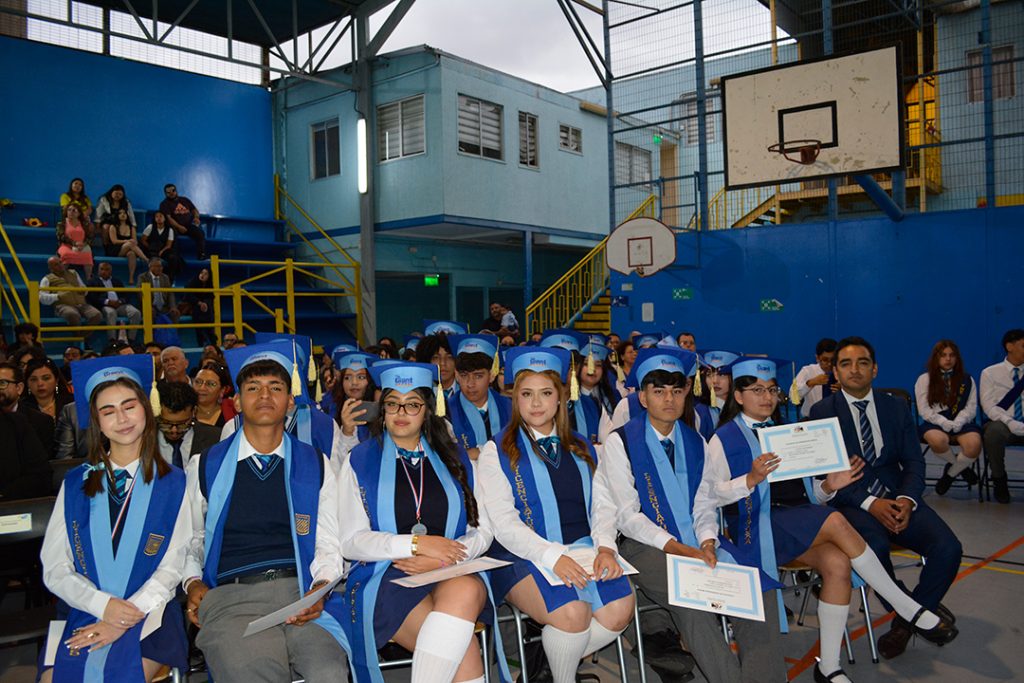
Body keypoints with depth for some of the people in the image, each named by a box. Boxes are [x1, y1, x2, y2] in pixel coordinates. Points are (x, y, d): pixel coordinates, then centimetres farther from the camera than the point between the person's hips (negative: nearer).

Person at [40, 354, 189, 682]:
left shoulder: (173, 483, 5)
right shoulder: (75, 485, 12)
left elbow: (173, 566, -2)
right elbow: (54, 569, 5)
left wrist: (122, 620, -16)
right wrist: (103, 605, -13)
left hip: (147, 615, -2)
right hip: (84, 616, 2)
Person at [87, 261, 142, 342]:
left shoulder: (117, 282, 27)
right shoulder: (93, 282, 17)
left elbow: (125, 297, 17)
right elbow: (91, 298, 1)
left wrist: (120, 301, -8)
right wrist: (107, 301, -15)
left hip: (120, 305, 3)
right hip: (104, 306, -3)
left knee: (136, 312, -26)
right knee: (111, 313, -39)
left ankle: (131, 340, -25)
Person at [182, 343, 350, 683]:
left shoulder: (315, 466, 14)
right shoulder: (205, 467, 15)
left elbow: (328, 545, 12)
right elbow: (193, 540, 23)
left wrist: (320, 588, -6)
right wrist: (193, 582, 4)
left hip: (302, 594, 1)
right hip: (231, 597, 0)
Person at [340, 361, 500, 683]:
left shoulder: (454, 458, 15)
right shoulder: (360, 461, 9)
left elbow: (481, 530, 9)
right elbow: (351, 542, 0)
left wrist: (441, 558, -12)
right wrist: (416, 543, -15)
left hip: (454, 574, 3)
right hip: (386, 576, -2)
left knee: (466, 592, -36)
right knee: (464, 654, -30)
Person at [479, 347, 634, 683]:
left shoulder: (581, 449, 18)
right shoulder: (496, 451, 3)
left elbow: (603, 505, 11)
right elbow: (503, 522, -7)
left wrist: (605, 546, -10)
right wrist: (552, 556, -21)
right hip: (527, 555, -4)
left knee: (619, 610, -23)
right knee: (573, 612, -30)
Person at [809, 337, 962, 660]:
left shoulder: (897, 407, 12)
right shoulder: (822, 412, 0)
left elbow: (913, 461, 7)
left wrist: (907, 499, -15)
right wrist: (869, 503, -20)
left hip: (897, 497, 4)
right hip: (851, 503, -3)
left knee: (948, 548, -22)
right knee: (874, 546, -34)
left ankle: (907, 621, 2)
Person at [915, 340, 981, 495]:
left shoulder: (967, 380, 14)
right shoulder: (924, 379, 7)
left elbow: (971, 408, 6)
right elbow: (924, 409, -1)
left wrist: (956, 424, -13)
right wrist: (945, 423, -15)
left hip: (961, 423, 2)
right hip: (934, 423, -1)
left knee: (974, 444, -32)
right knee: (937, 440, -38)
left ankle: (950, 474, -2)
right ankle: (961, 467, -2)